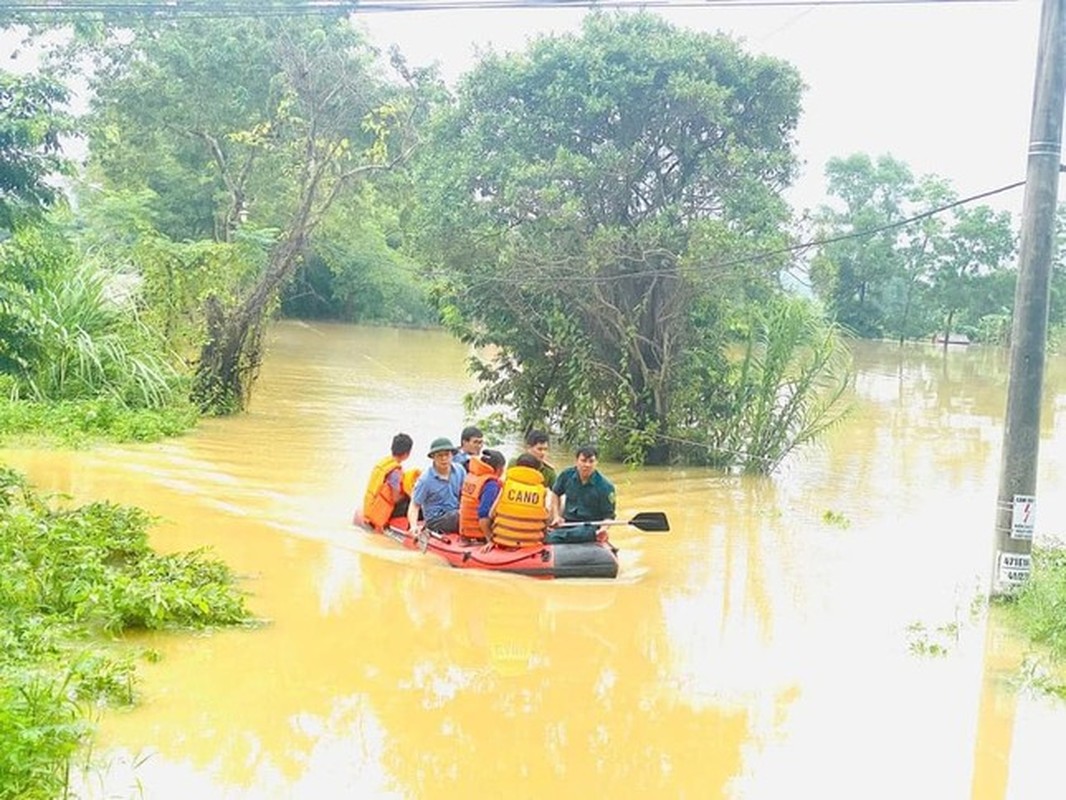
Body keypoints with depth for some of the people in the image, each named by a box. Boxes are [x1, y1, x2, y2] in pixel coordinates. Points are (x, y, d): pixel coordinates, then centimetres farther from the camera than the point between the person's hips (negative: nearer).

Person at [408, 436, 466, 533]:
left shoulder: (459, 470, 3)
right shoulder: (426, 479, -9)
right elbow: (414, 506, -6)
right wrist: (414, 526, -23)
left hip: (455, 514, 5)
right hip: (436, 520, -5)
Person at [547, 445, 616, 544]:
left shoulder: (605, 487, -8)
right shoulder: (567, 475, 2)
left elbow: (608, 515, -2)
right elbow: (556, 493, 23)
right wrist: (556, 516, 12)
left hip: (590, 527, -5)